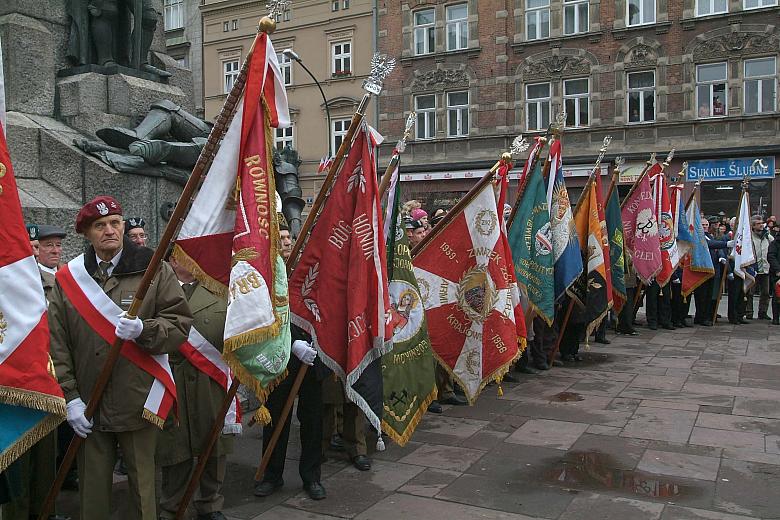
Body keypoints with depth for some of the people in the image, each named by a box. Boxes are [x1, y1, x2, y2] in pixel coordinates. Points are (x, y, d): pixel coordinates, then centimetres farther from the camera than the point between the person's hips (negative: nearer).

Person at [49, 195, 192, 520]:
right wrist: (70, 396, -4)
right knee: (92, 488, 14)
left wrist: (143, 330, -22)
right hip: (87, 405, 2)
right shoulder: (68, 278, 4)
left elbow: (180, 325, -4)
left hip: (138, 402, -2)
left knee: (142, 482, 9)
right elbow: (56, 342, 2)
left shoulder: (154, 270, -2)